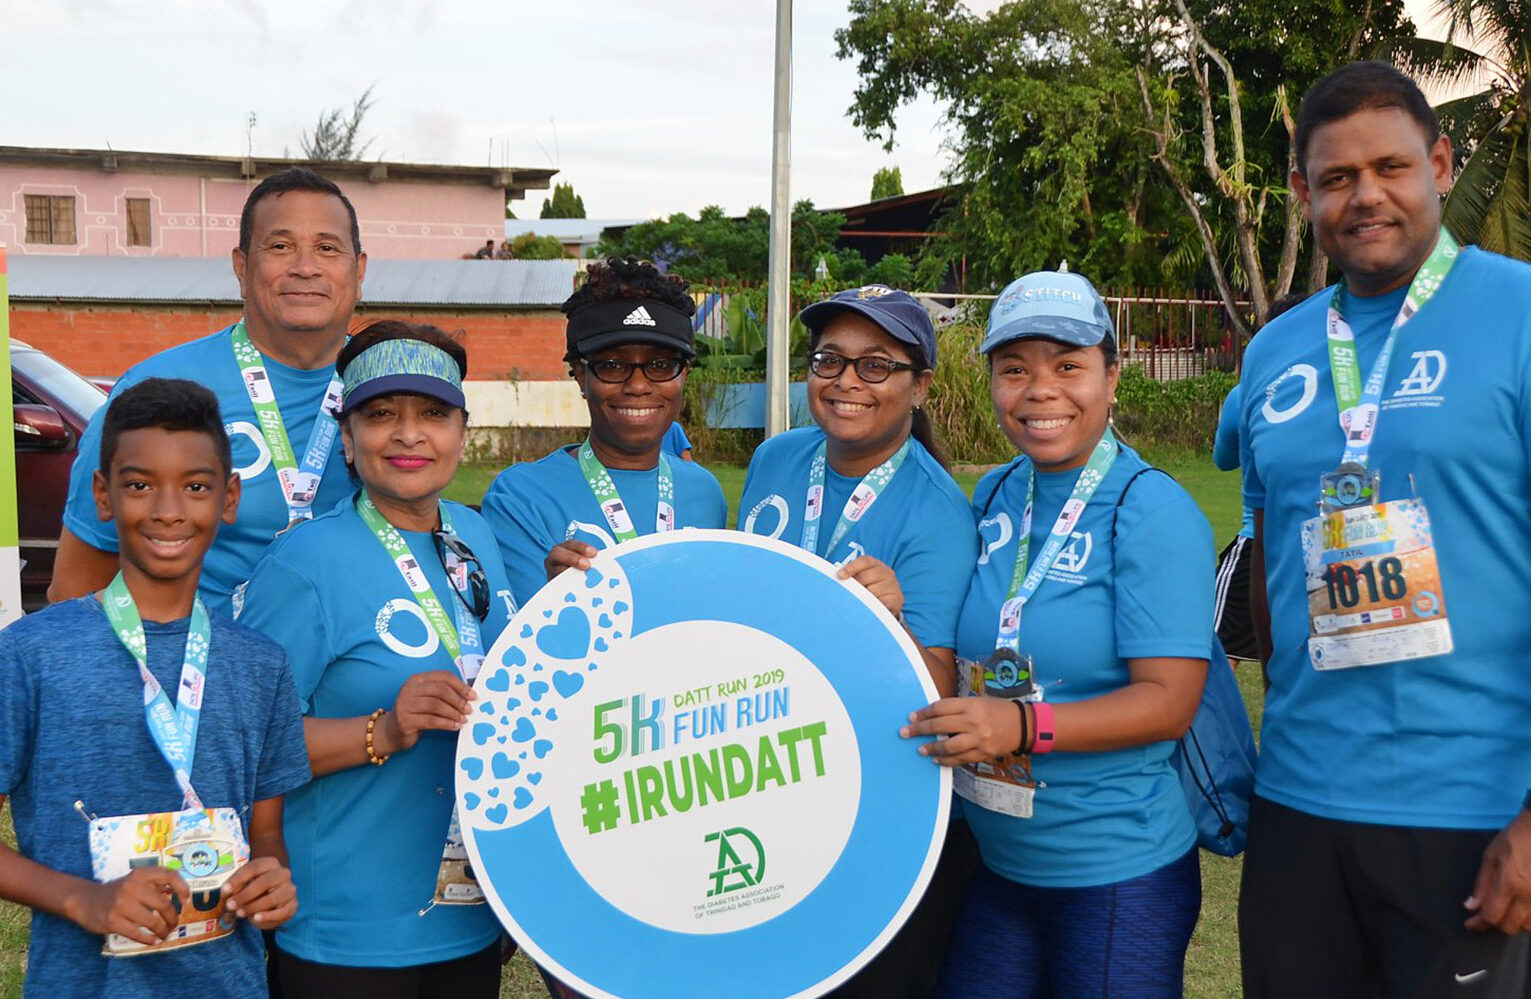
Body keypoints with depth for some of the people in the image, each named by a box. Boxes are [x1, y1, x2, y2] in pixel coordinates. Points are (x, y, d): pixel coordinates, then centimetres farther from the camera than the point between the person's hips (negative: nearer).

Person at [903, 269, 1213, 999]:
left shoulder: (1154, 513, -15)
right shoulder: (993, 498, 3)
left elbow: (1169, 701, -20)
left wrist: (1023, 725, -32)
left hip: (1116, 875, -6)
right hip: (993, 861, 6)